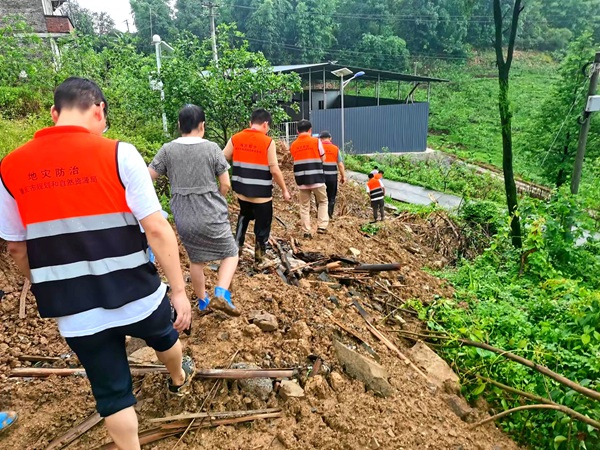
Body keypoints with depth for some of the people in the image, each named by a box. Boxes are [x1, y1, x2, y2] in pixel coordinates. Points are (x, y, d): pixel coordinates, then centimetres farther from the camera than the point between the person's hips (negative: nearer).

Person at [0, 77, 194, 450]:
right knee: (164, 336, 31)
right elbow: (157, 230, -18)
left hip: (74, 313, 2)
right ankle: (179, 379, 61)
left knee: (112, 393, 19)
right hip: (137, 298, -1)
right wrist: (179, 290, -10)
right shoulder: (118, 154, -13)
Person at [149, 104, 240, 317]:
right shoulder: (212, 148, -6)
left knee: (196, 260, 22)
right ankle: (221, 294, -6)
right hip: (211, 216, -3)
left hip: (183, 218, 3)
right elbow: (225, 184, -4)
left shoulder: (167, 150, -2)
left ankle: (202, 300, 36)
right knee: (231, 253, 14)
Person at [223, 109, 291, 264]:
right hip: (261, 193, -5)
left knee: (244, 216, 31)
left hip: (241, 190, 5)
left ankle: (237, 247, 30)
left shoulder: (235, 139, -1)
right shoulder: (268, 142, -13)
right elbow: (275, 170, -15)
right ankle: (259, 257, 21)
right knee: (262, 225, 12)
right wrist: (284, 190, -5)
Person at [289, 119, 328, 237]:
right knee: (322, 201, 16)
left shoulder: (293, 145, 6)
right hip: (316, 179, -2)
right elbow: (323, 158, 4)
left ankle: (307, 231, 9)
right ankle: (322, 226, 6)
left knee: (304, 206, 10)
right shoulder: (316, 141, -3)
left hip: (302, 180, 3)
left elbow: (296, 159, 11)